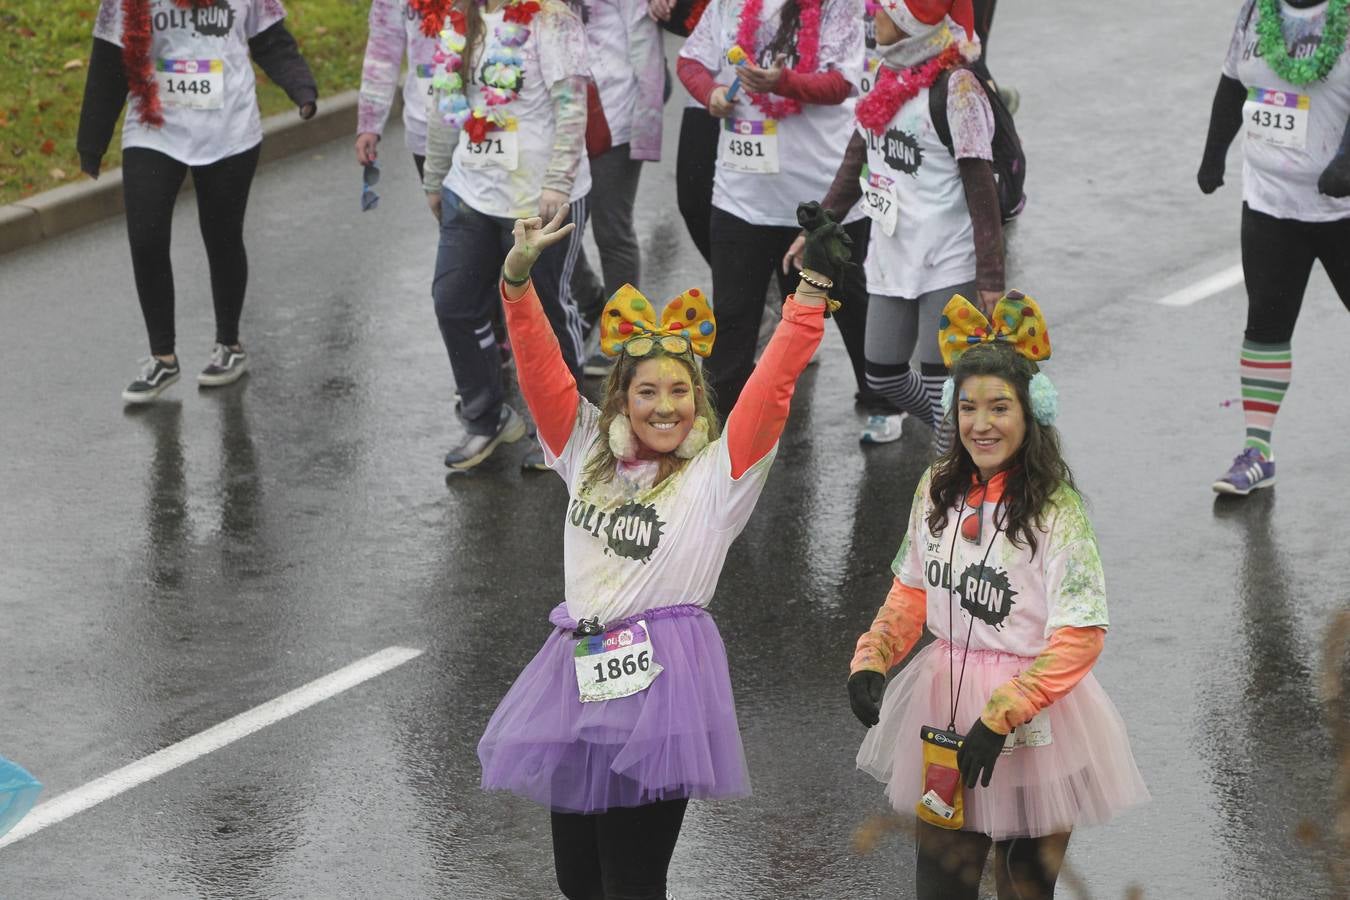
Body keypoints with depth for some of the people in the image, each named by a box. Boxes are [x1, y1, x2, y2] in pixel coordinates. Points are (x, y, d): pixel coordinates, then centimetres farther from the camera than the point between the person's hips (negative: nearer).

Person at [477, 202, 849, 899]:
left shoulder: (718, 472, -1)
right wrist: (518, 275, -6)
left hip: (661, 678, -5)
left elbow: (772, 386, -10)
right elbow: (540, 367, 6)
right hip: (579, 674, 5)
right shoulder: (589, 454, 11)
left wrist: (813, 285, -18)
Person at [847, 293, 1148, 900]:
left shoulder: (1056, 510, -16)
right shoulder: (938, 490, 2)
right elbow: (911, 592, 13)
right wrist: (871, 659, -5)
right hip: (943, 702, 5)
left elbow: (1081, 637, -18)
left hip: (1031, 707, -5)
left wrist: (1001, 714, -25)